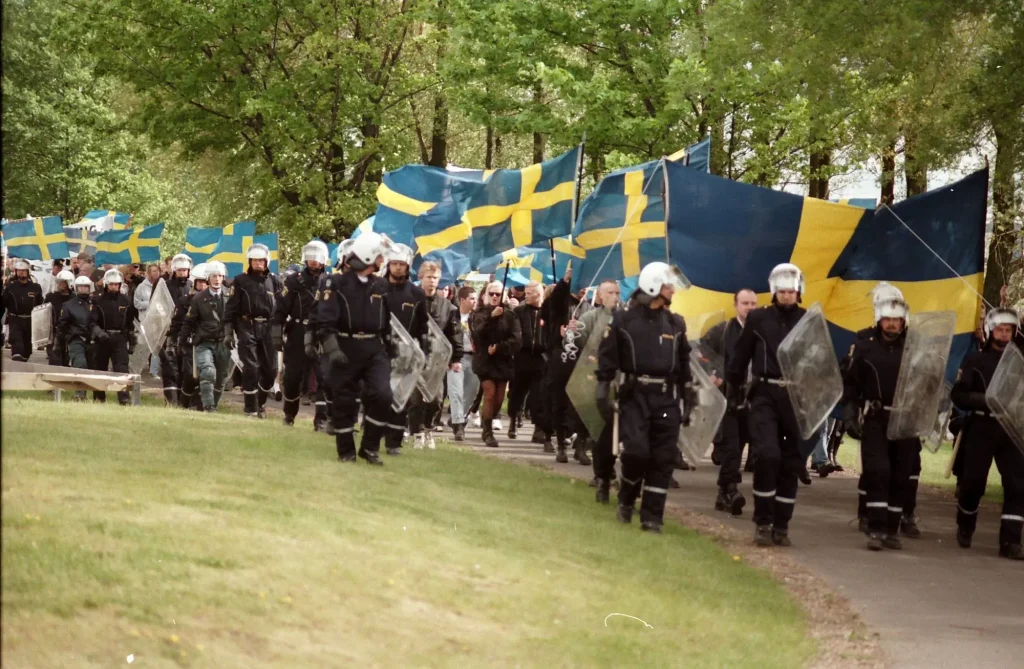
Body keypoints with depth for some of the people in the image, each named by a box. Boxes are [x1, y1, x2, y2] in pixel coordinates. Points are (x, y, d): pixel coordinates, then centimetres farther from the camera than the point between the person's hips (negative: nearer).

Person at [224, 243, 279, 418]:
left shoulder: (272, 282, 12)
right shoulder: (240, 281, 2)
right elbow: (231, 308, -1)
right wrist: (228, 333, -7)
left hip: (267, 329, 3)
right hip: (247, 328, -3)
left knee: (271, 370, 1)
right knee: (251, 369, -7)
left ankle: (260, 402, 22)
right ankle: (251, 409, 1)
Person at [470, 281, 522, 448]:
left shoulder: (509, 315, 5)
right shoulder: (477, 315, 4)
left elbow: (516, 340, -5)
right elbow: (478, 334, -17)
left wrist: (498, 348, -16)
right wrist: (491, 317, -29)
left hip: (503, 361, 2)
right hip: (484, 361, -2)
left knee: (499, 399, 2)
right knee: (490, 394, -15)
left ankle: (487, 426, 26)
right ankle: (488, 432, -7)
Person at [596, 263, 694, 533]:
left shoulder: (676, 323, 11)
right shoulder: (623, 320, 0)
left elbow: (684, 363, 16)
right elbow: (607, 359, -1)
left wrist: (688, 399, 13)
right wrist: (603, 394, -6)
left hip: (667, 398, 4)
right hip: (634, 395, -3)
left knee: (663, 459, 0)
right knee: (636, 451, -14)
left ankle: (652, 517, 6)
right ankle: (626, 501, 13)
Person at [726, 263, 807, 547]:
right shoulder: (758, 319, 3)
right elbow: (739, 357, 9)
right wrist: (733, 393, 9)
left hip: (797, 398, 2)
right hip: (765, 395, -2)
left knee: (791, 463, 6)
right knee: (767, 455, -15)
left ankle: (781, 525, 16)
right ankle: (763, 523, -4)